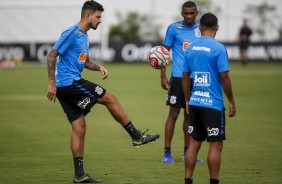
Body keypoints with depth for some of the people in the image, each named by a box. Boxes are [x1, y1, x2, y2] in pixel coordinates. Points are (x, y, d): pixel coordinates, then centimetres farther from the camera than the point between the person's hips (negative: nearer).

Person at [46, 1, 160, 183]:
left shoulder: (83, 36, 18)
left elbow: (85, 61, 28)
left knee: (79, 128, 7)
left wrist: (99, 67, 6)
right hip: (69, 83, -10)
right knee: (110, 98, -6)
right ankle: (137, 136, 3)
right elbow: (52, 55, -15)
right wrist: (52, 83, -19)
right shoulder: (72, 33, -12)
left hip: (66, 87, 10)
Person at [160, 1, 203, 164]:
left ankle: (187, 152, 18)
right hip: (178, 77, -4)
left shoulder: (200, 29, 8)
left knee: (190, 115, 10)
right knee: (174, 114, -4)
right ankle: (167, 153, 1)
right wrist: (163, 77, -5)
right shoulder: (174, 28, -2)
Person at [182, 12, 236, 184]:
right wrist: (231, 102, -3)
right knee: (216, 145, 0)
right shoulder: (218, 48, -10)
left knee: (194, 143, 10)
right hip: (213, 103, -6)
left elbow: (185, 77, 12)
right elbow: (224, 77, -11)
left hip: (195, 103, 6)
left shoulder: (191, 48, 7)